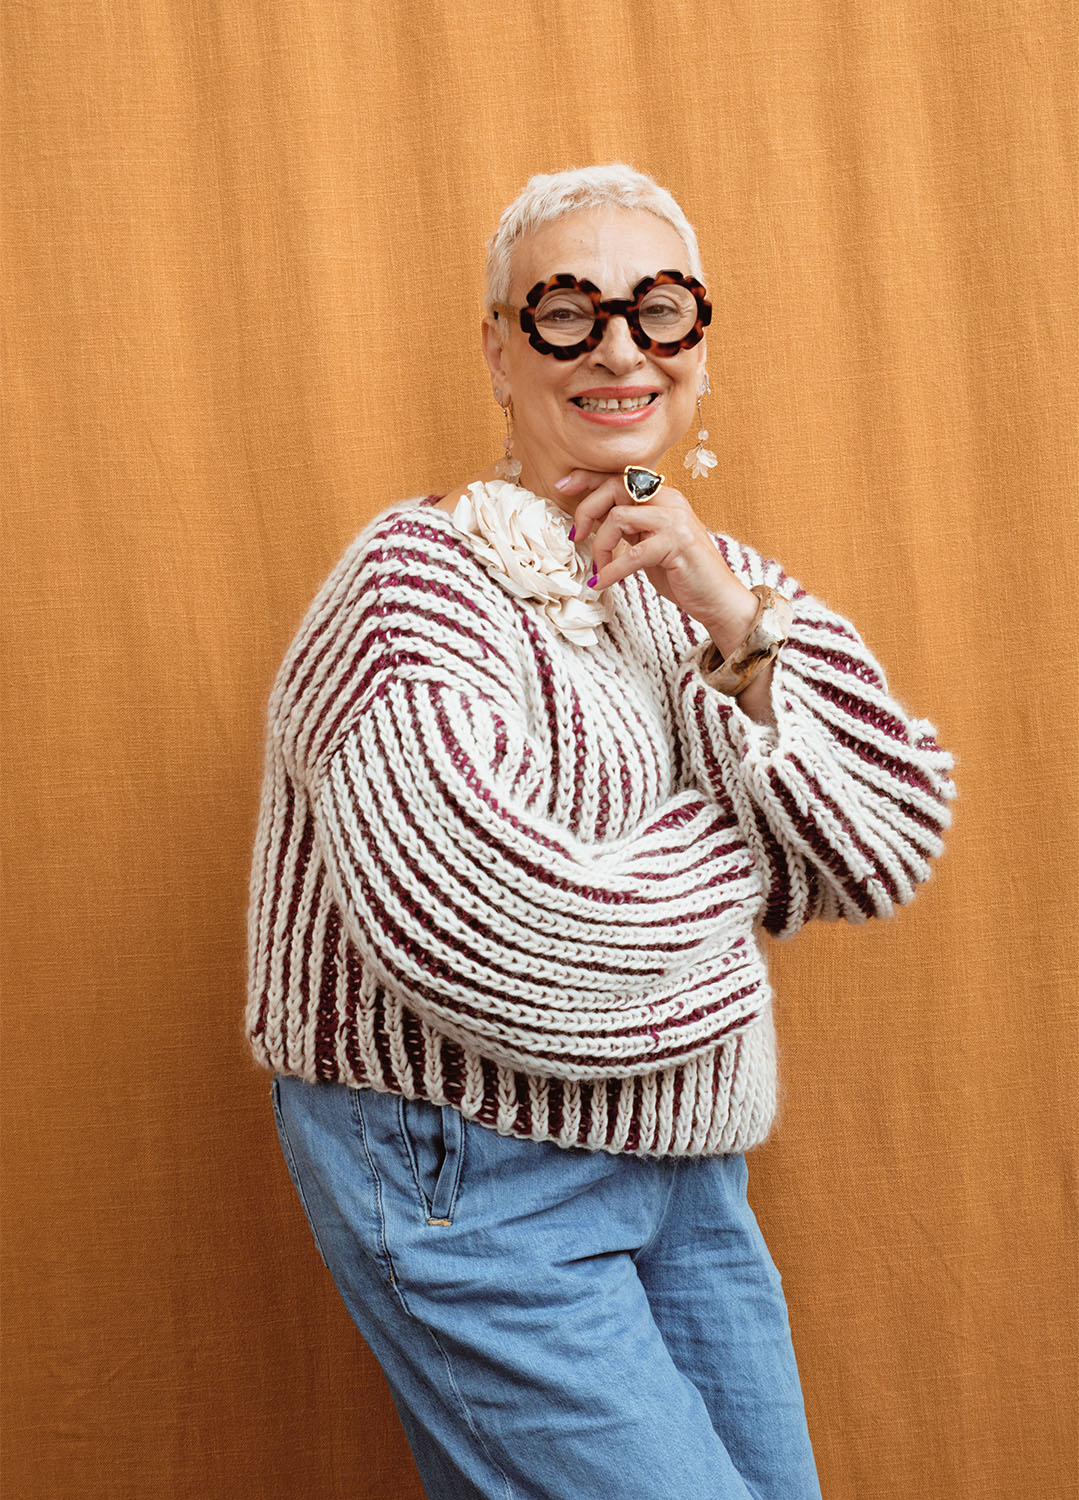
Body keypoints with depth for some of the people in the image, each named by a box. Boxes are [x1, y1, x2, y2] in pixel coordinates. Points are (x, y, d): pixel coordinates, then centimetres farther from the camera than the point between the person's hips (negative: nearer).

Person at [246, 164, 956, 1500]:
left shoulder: (705, 577, 7)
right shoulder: (422, 577, -15)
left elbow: (889, 850, -1)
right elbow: (485, 946, -28)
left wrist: (737, 622, -14)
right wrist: (733, 856, -11)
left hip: (680, 1174, 8)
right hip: (468, 1183, -7)